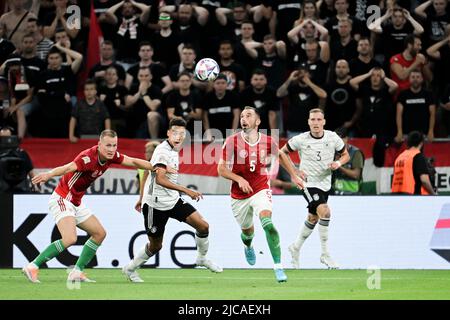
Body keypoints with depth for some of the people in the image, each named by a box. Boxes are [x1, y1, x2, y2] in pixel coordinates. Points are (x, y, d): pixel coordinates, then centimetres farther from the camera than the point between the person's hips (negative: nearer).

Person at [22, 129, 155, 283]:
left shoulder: (112, 156, -1)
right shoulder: (89, 157, -27)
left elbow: (133, 162, 11)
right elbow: (68, 168, -43)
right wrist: (48, 175, -61)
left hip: (76, 203, 9)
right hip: (62, 200, -9)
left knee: (99, 233, 11)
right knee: (70, 238, -26)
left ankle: (77, 272, 15)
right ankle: (32, 267, -18)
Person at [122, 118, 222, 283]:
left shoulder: (173, 150, 9)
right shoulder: (162, 151, -20)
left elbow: (147, 172, 19)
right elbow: (160, 179, -33)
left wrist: (142, 197, 25)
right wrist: (186, 190, -39)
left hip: (173, 201, 8)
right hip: (156, 204, -8)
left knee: (203, 226, -3)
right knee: (155, 246, 4)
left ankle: (202, 258, 19)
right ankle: (130, 268, 26)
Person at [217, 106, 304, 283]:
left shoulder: (267, 141, -7)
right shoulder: (232, 141, -13)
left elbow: (281, 155, 15)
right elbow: (221, 169, -9)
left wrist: (295, 176, 14)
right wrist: (239, 179, -24)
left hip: (261, 190, -1)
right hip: (239, 195, 1)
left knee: (268, 224, -26)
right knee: (247, 230, 16)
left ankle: (278, 266, -21)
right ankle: (248, 247, 56)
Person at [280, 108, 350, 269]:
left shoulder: (333, 138, -4)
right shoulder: (301, 140, -11)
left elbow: (346, 155, 10)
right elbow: (281, 153, 3)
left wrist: (338, 163, -12)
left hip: (325, 183, 5)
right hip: (308, 182, -5)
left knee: (313, 219, 16)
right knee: (325, 212, -23)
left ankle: (296, 248, 39)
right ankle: (325, 254, -15)